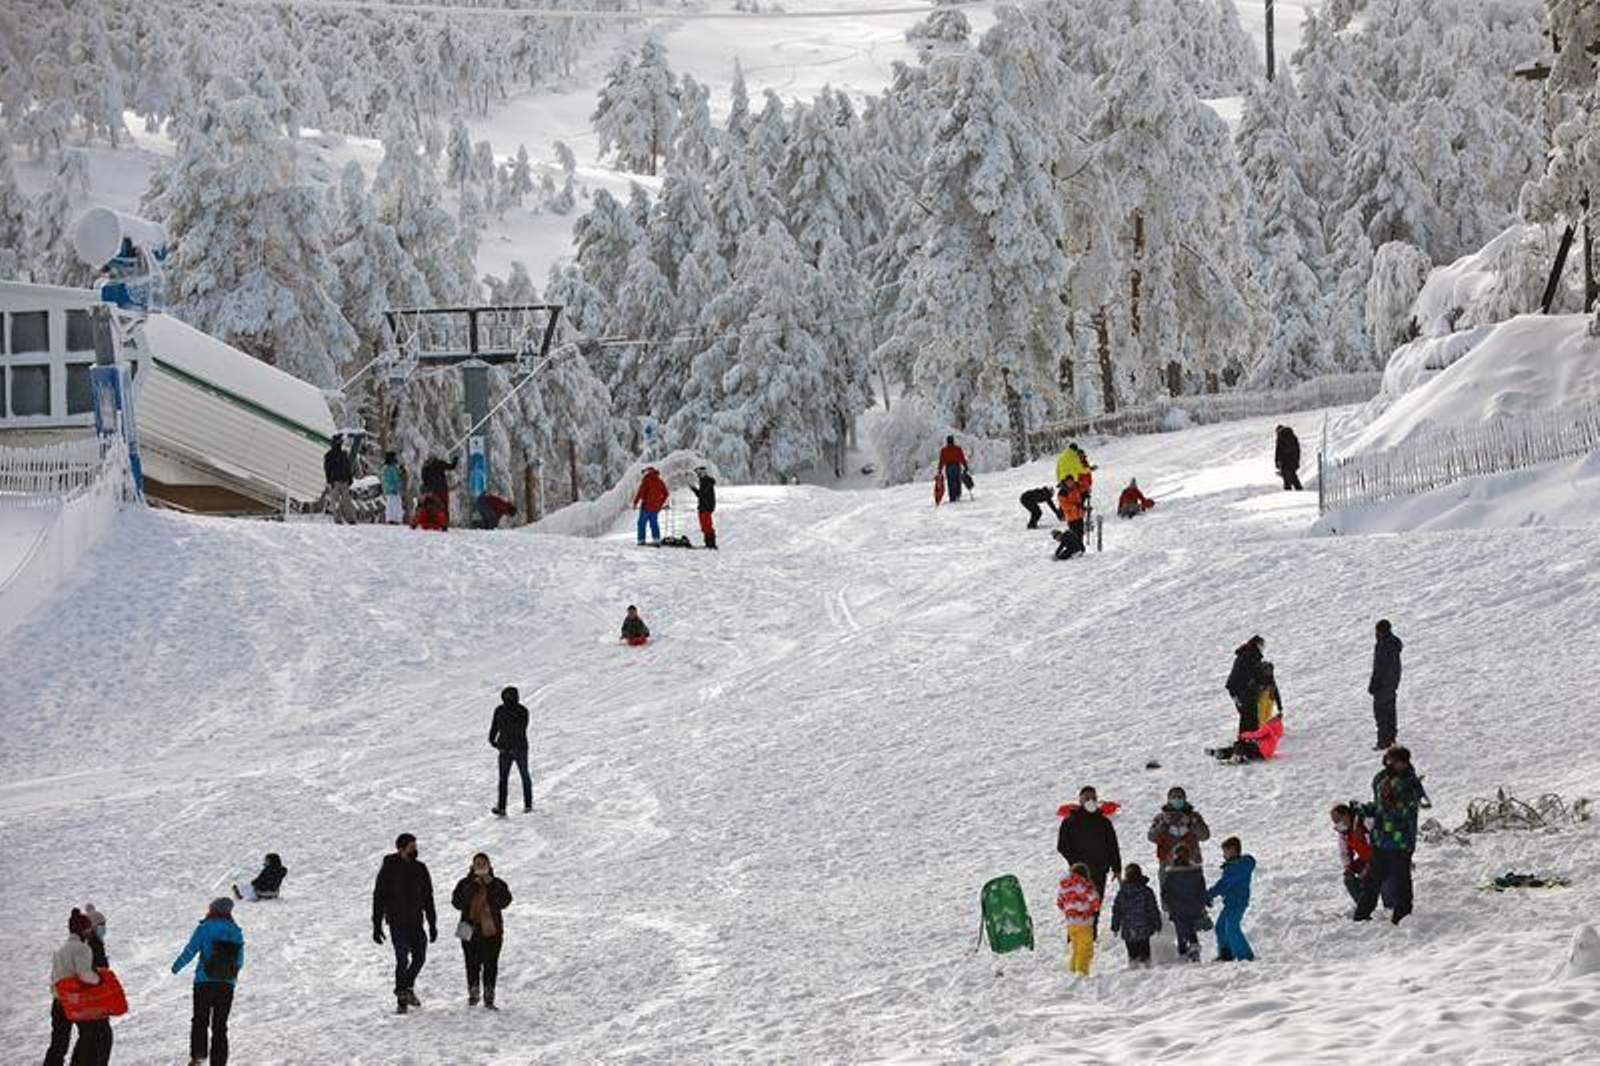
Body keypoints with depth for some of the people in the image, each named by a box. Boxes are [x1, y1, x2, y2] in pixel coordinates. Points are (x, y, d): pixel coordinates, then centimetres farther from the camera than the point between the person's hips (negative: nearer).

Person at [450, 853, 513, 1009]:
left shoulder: (497, 884, 8)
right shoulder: (465, 884, 6)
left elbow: (504, 901, -8)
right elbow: (457, 903, -9)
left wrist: (491, 886, -14)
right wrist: (472, 888, -15)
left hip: (492, 931, 0)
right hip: (471, 932, 0)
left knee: (491, 966, -2)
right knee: (472, 966, 1)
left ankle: (489, 999, 3)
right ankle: (473, 994, 19)